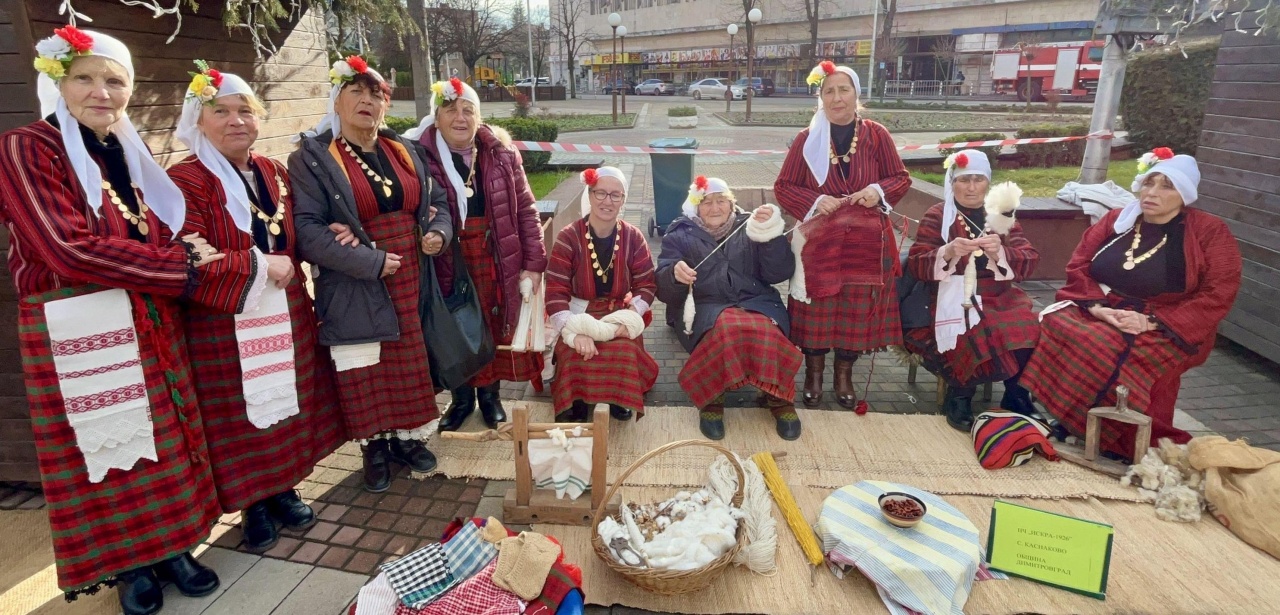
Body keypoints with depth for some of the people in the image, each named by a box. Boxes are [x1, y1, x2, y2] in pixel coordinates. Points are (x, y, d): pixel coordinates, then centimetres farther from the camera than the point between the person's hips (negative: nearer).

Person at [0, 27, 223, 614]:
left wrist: (184, 250, -6)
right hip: (78, 332, -6)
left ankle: (170, 545, 28)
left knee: (165, 442, 12)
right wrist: (180, 267, -16)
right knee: (108, 453, 6)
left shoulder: (129, 153, 11)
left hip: (151, 325, 6)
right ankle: (127, 564, 24)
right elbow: (71, 249, -19)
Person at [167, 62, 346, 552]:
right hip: (225, 325, -5)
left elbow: (294, 237, 20)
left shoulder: (274, 173, 8)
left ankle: (282, 490, 34)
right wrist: (260, 265, -16)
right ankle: (253, 507, 27)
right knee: (241, 420, 7)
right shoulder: (184, 181, -12)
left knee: (289, 406, 14)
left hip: (286, 315, 6)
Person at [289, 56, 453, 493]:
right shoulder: (311, 159, -5)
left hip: (411, 284, 4)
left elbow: (438, 202, 17)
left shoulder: (405, 152, 11)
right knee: (366, 375, 5)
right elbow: (306, 230, -15)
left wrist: (439, 232, -6)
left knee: (411, 367, 12)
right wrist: (370, 262, -21)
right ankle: (375, 450, 25)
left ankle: (406, 438, 31)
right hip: (356, 293, -4)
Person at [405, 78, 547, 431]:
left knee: (496, 329, 12)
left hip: (497, 262, 2)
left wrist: (533, 263, -2)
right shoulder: (419, 155, -7)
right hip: (447, 265, -1)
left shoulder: (501, 153, -1)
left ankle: (490, 395, 34)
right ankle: (461, 398, 33)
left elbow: (525, 210, 1)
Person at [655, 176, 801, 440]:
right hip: (705, 306, -1)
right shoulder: (680, 236, 15)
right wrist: (674, 274, -22)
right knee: (724, 328, -37)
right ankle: (712, 399, -20)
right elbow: (664, 289, 2)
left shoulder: (750, 228, 18)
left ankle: (777, 396, -16)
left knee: (767, 330, -34)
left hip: (757, 302, 2)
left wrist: (770, 232, -10)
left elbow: (781, 273, 4)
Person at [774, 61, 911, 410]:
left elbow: (901, 179, 10)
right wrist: (815, 201, -13)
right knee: (817, 310, 2)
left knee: (858, 310, 7)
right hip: (819, 241, -1)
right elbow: (782, 187, 3)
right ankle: (814, 374, 21)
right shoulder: (807, 139, 1)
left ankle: (844, 376, 26)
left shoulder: (876, 135, 3)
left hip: (866, 241, 1)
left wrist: (879, 191, -12)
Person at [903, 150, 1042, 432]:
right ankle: (958, 396, -9)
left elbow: (1029, 262, 1)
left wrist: (1000, 252, -21)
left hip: (999, 298, 4)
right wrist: (947, 253, -26)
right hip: (953, 300, -3)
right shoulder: (936, 215, 3)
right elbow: (916, 266, -7)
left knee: (1029, 329, -27)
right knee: (978, 335, -33)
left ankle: (1017, 396, -5)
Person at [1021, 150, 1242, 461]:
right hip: (1101, 313, 4)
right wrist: (1095, 306, -14)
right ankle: (1066, 421, -16)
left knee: (1127, 359, -35)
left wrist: (1153, 322, -21)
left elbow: (1217, 295, -10)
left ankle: (1126, 444, -15)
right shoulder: (1116, 220, 9)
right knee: (1054, 326, -26)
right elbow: (1078, 265, 5)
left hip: (1168, 330, -4)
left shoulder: (1210, 232, -2)